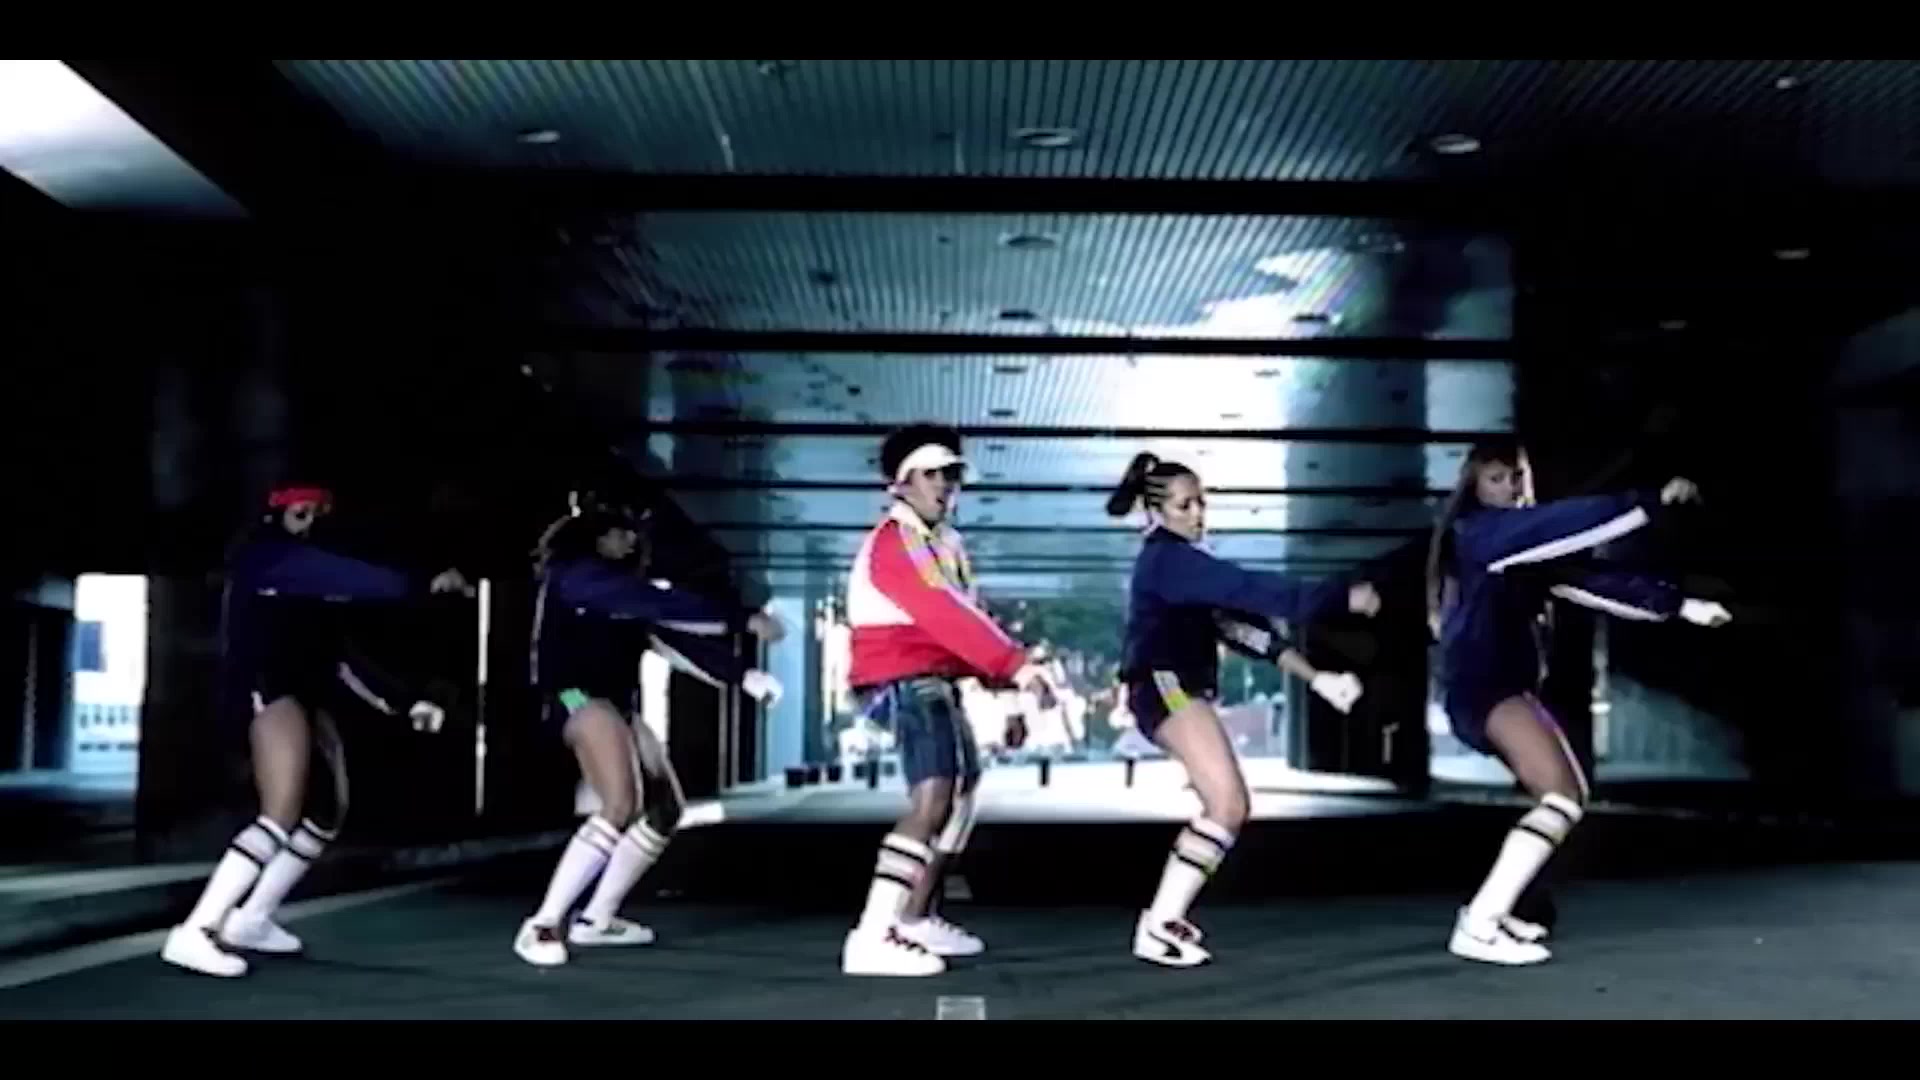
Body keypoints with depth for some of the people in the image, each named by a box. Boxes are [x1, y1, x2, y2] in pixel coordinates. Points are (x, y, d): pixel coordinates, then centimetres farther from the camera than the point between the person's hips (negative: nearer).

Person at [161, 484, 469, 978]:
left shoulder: (309, 585, 21)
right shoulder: (264, 556, -5)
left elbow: (337, 653, 18)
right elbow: (351, 578, -21)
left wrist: (405, 701, 12)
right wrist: (424, 584, -27)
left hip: (302, 691, 10)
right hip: (267, 688, -10)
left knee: (329, 811, 12)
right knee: (281, 818, -21)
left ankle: (249, 920, 21)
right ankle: (194, 933, -21)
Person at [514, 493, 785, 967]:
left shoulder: (620, 582, 18)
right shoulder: (577, 573, -10)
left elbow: (668, 633, 11)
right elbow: (666, 604, -21)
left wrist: (741, 675, 1)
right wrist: (743, 620, -23)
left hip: (616, 703, 10)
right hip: (579, 697, -10)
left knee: (665, 807, 7)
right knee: (621, 806, -26)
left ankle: (595, 919, 17)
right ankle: (542, 924, -20)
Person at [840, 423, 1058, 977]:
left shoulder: (946, 542, 17)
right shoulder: (894, 541, -16)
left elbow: (966, 617, 15)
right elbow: (941, 614, -28)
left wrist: (1009, 683, 4)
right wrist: (1015, 664, -34)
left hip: (935, 683, 11)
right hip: (902, 681, -11)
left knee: (962, 789, 23)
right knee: (932, 800, -24)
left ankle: (915, 918, 36)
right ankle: (871, 939, -26)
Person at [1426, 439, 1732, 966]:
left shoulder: (1529, 548, 15)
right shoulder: (1475, 531, -10)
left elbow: (1594, 581, 11)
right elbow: (1568, 520, -20)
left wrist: (1680, 605, 6)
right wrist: (1652, 500, -22)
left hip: (1508, 687, 10)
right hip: (1480, 686, -10)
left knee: (1570, 795, 15)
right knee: (1562, 797, -20)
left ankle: (1489, 910, 18)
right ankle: (1477, 928, -21)